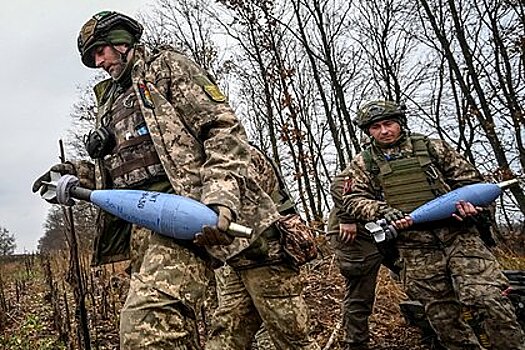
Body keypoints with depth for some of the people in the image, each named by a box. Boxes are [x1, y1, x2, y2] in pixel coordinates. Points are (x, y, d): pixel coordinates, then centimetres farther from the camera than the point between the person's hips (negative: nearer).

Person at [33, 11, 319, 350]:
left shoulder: (168, 65, 11)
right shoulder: (110, 102, 31)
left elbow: (224, 128, -4)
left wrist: (221, 195, -20)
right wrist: (78, 174, 13)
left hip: (202, 207, -5)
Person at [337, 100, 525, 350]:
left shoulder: (431, 147, 10)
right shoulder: (363, 164, 9)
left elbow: (468, 178, 13)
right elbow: (353, 199, 0)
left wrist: (468, 201, -9)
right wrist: (383, 211, -17)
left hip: (458, 236, 0)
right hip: (415, 250, 0)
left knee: (487, 298, -12)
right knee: (442, 314, 6)